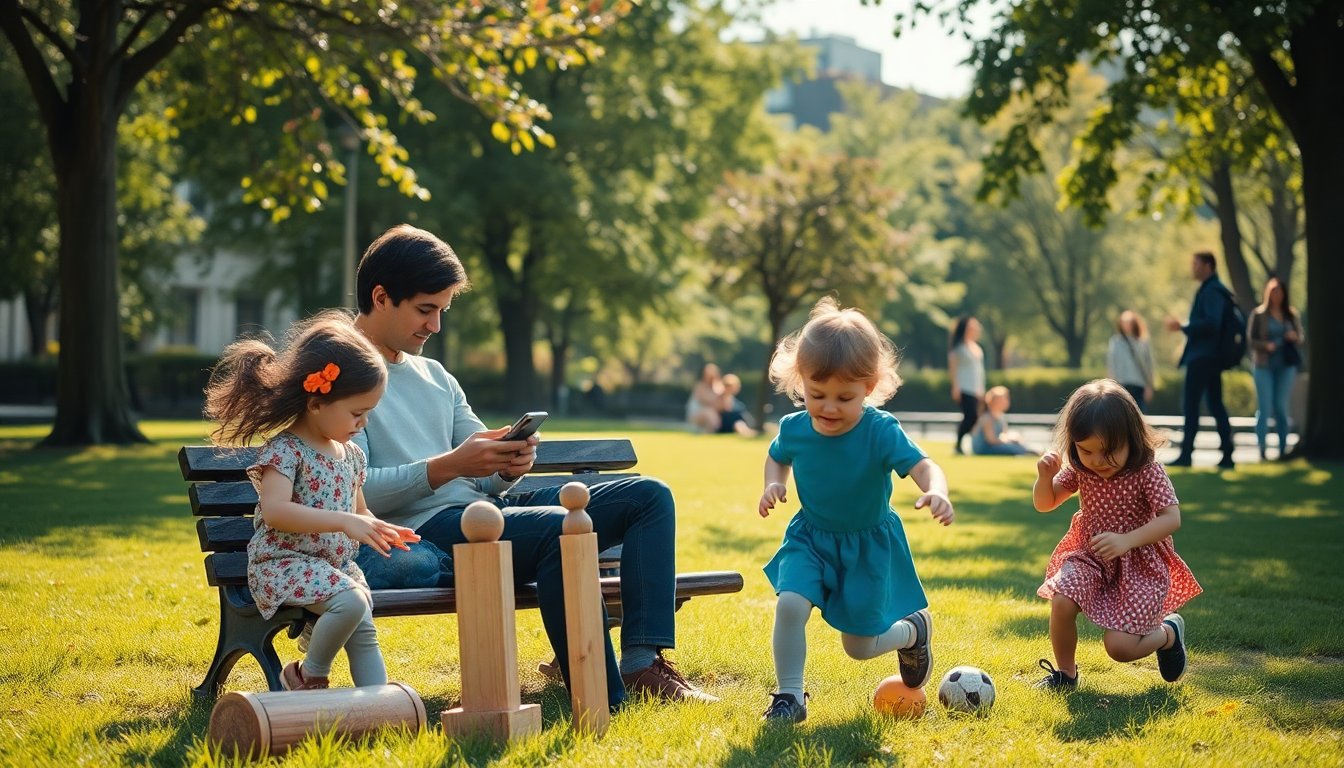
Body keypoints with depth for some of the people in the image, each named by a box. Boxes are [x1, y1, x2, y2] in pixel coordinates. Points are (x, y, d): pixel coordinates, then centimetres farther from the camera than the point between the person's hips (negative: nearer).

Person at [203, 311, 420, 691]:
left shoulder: (351, 454, 13)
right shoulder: (284, 451, -14)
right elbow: (275, 511, -29)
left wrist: (381, 530, 2)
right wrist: (343, 521, -36)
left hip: (337, 566, 8)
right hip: (284, 563, -8)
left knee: (364, 633, -7)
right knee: (351, 601, -28)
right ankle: (310, 677, -9)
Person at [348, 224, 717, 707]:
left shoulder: (434, 376, 24)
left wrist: (510, 466, -5)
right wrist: (447, 466, -22)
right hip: (424, 531, -9)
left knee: (649, 496, 0)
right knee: (558, 525, -36)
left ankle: (643, 663, -16)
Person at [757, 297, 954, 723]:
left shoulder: (881, 431, -25)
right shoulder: (794, 429, -13)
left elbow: (922, 465, -36)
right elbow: (776, 457, 10)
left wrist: (936, 491, -59)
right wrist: (773, 484, -12)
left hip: (867, 547, -2)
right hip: (810, 539, 2)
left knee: (860, 646, 7)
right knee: (789, 605, -25)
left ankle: (914, 630, 41)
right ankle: (789, 696, -7)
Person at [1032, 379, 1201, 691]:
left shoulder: (1147, 472, -18)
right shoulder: (1080, 471, -4)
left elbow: (1172, 518, -23)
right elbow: (1045, 503, 6)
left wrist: (1127, 540, -36)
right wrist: (1045, 477, -16)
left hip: (1139, 565, -4)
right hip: (1090, 559, 4)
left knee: (1119, 646, -13)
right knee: (1061, 601, -26)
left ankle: (1168, 633, 21)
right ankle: (1064, 673, 0)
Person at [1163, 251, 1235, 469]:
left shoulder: (1211, 291, -13)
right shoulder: (1215, 290, 18)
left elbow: (1212, 323, -24)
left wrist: (1183, 327, -20)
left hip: (1202, 358, -10)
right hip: (1211, 356, 10)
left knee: (1190, 404, -8)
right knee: (1215, 404, 9)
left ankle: (1186, 454, -8)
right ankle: (1227, 455, 7)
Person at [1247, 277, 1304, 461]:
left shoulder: (1291, 314, 8)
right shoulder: (1258, 314, -1)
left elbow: (1301, 338, 14)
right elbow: (1250, 339, -2)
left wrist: (1295, 337, -9)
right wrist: (1265, 346, -19)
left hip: (1286, 366, 3)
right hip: (1264, 366, -3)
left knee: (1281, 407, 5)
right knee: (1264, 408, -5)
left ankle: (1283, 449, 9)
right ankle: (1261, 450, -2)